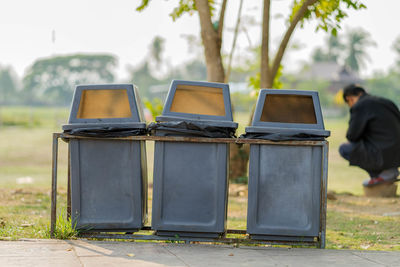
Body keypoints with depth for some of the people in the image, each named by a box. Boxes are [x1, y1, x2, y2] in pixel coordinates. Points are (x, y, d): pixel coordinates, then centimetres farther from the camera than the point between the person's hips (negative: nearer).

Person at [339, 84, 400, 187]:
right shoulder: (385, 102, 16)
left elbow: (352, 136, -8)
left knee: (344, 149, 6)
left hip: (383, 156, -8)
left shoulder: (359, 107, -9)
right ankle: (390, 170, 12)